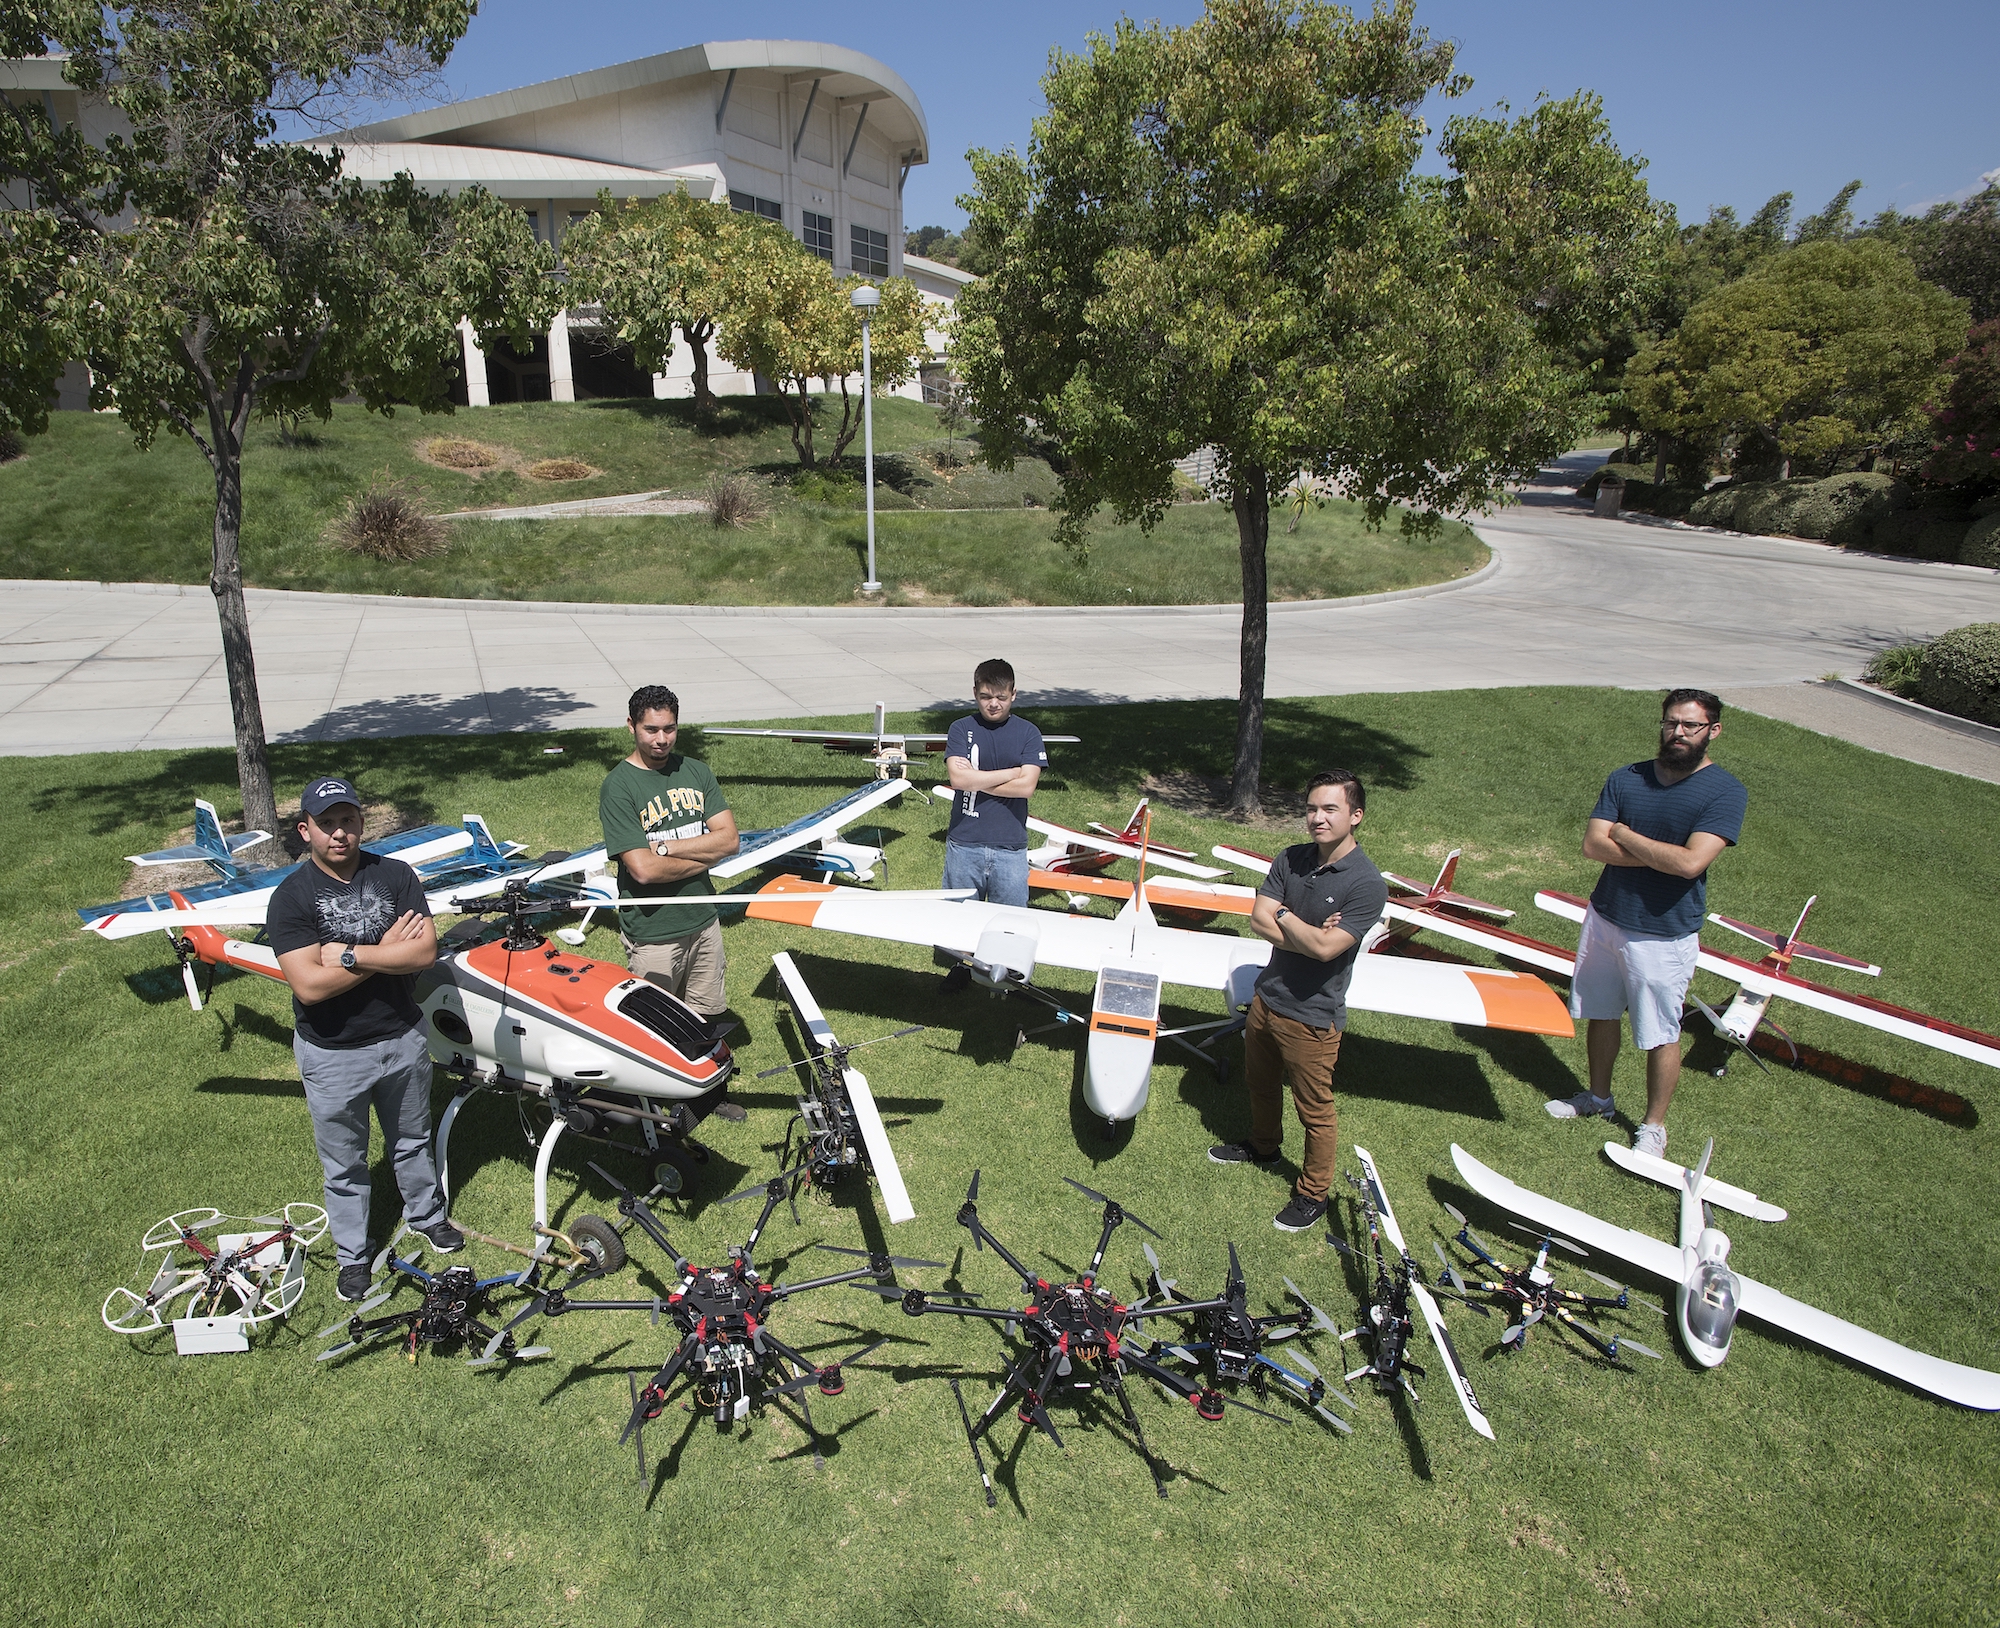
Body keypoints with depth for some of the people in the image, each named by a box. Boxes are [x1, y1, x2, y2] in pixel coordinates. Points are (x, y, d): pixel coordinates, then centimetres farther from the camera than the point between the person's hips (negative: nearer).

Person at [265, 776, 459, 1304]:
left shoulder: (395, 876, -8)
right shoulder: (290, 897, -15)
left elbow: (425, 951, -19)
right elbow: (309, 986, -24)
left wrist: (348, 953, -23)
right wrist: (386, 950, -19)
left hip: (402, 1037, 2)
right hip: (332, 1053, -2)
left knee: (412, 1141, 24)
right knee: (344, 1164, 16)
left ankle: (426, 1214, 47)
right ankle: (352, 1255, 36)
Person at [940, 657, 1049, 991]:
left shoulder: (1027, 733, -1)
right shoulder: (961, 729, -1)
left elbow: (1027, 786, -13)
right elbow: (958, 778, -17)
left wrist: (976, 779, -12)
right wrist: (1011, 772, -13)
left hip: (1009, 846, 0)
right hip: (965, 842, 1)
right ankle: (962, 966, 36)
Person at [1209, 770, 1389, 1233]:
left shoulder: (1367, 884, -21)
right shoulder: (1290, 860, -3)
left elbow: (1327, 948, -28)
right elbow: (1259, 921, -9)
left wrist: (1286, 918, -13)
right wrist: (1309, 934, -21)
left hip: (1313, 1016, -6)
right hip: (1267, 998, 6)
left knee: (1315, 1111, 10)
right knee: (1260, 1085, 27)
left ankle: (1313, 1193, 30)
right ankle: (1262, 1145, 53)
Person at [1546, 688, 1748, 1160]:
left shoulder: (1725, 792, -12)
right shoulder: (1626, 779, 1)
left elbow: (1691, 863, -25)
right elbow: (1593, 845, -8)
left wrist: (1625, 834, -13)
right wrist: (1662, 856, -19)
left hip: (1664, 934, -4)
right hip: (1605, 917, 5)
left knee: (1661, 1035, 8)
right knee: (1601, 1014, 18)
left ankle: (1654, 1125, 27)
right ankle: (1599, 1097, 39)